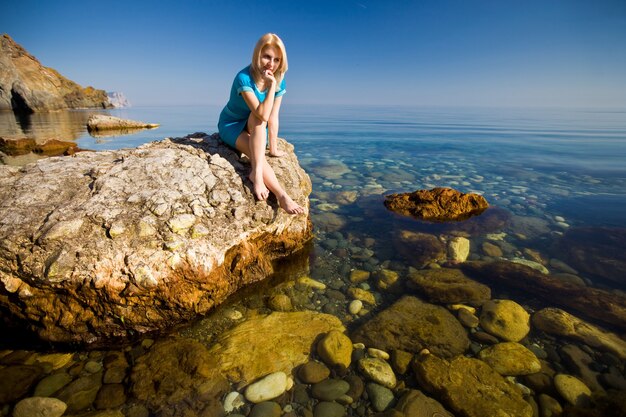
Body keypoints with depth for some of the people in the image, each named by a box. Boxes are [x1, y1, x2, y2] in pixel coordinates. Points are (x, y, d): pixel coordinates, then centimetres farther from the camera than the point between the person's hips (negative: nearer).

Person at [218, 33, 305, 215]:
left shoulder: (279, 81, -10)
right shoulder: (244, 78, -26)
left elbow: (273, 118, -13)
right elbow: (263, 115, -36)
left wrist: (273, 149, -15)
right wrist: (272, 85, -34)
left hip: (255, 129, 4)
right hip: (231, 126, -4)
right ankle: (281, 195, -42)